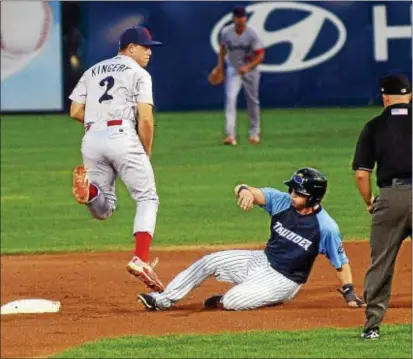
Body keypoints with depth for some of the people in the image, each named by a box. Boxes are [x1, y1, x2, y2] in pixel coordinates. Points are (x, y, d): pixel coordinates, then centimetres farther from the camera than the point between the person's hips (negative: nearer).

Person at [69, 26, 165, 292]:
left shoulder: (93, 72, 23)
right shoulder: (138, 74, 6)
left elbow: (75, 111, 15)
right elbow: (145, 118, -4)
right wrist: (146, 154, 7)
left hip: (91, 139, 5)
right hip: (122, 138, -5)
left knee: (103, 209, 12)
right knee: (147, 198, 3)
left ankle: (88, 190, -24)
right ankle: (141, 259, -16)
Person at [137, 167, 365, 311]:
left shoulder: (326, 228, -22)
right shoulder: (282, 201, -9)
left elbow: (341, 263, -13)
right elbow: (247, 192, -18)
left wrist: (350, 295, -21)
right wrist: (244, 190, -42)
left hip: (283, 281, -6)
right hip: (262, 261, 6)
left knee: (231, 302, -23)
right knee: (209, 262, -4)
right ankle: (164, 300, 3)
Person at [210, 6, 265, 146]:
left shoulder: (251, 34, -19)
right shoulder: (226, 32, -12)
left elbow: (260, 56, -16)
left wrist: (247, 67, -28)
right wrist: (220, 66, 7)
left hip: (250, 70, -1)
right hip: (233, 70, 1)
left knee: (252, 101, 10)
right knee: (230, 98, -17)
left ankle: (254, 133, 29)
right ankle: (230, 134, -24)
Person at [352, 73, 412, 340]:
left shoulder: (374, 127, 5)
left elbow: (361, 173, 2)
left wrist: (369, 202, 16)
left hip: (390, 197, 0)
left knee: (381, 264, 8)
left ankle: (373, 324, 6)